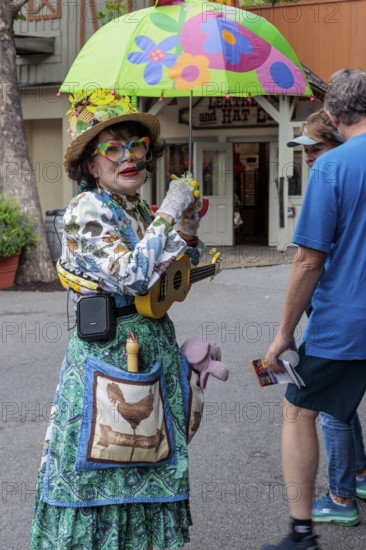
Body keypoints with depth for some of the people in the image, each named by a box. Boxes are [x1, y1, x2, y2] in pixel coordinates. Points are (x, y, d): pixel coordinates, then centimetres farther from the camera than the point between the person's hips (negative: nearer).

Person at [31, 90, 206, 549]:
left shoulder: (141, 212, 12)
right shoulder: (86, 211, -12)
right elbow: (131, 274, -24)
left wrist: (187, 231, 1)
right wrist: (169, 213, -18)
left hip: (153, 349, 8)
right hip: (107, 351, -8)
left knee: (146, 458, 15)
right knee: (100, 463, -1)